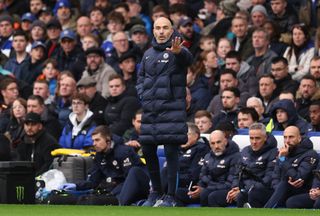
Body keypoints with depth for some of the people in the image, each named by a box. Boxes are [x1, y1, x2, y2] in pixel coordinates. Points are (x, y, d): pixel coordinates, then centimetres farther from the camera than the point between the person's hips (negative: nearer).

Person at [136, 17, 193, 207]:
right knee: (148, 151, 9)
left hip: (172, 108, -6)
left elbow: (188, 58, -29)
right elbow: (141, 77, 25)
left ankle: (171, 196, -3)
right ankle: (156, 190, 25)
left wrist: (178, 52, -52)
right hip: (150, 110, 6)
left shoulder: (177, 51, -4)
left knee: (171, 152, -8)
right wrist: (143, 95, 6)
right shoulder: (149, 54, 15)